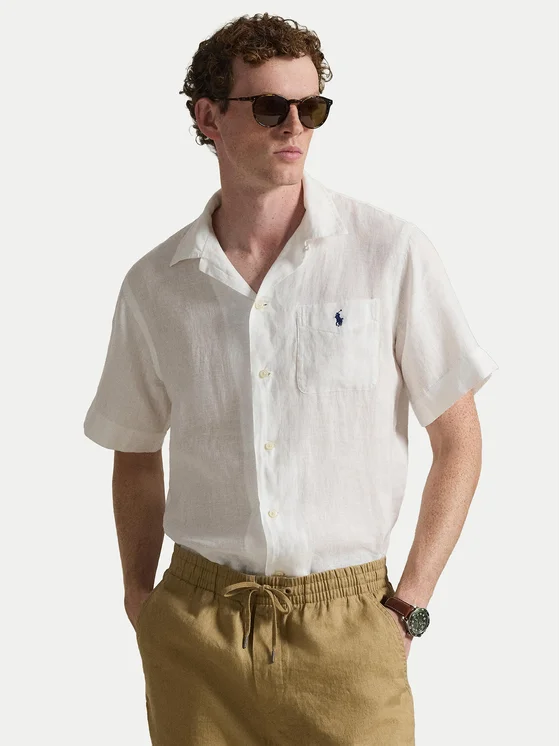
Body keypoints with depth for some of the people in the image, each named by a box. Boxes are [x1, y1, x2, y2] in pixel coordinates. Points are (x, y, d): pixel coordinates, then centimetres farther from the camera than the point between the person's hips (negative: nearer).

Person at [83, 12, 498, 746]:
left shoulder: (393, 253, -5)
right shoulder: (155, 285, 3)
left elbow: (458, 441, 0)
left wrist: (410, 604, -4)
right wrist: (139, 600, 6)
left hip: (343, 624, -2)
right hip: (195, 627, 2)